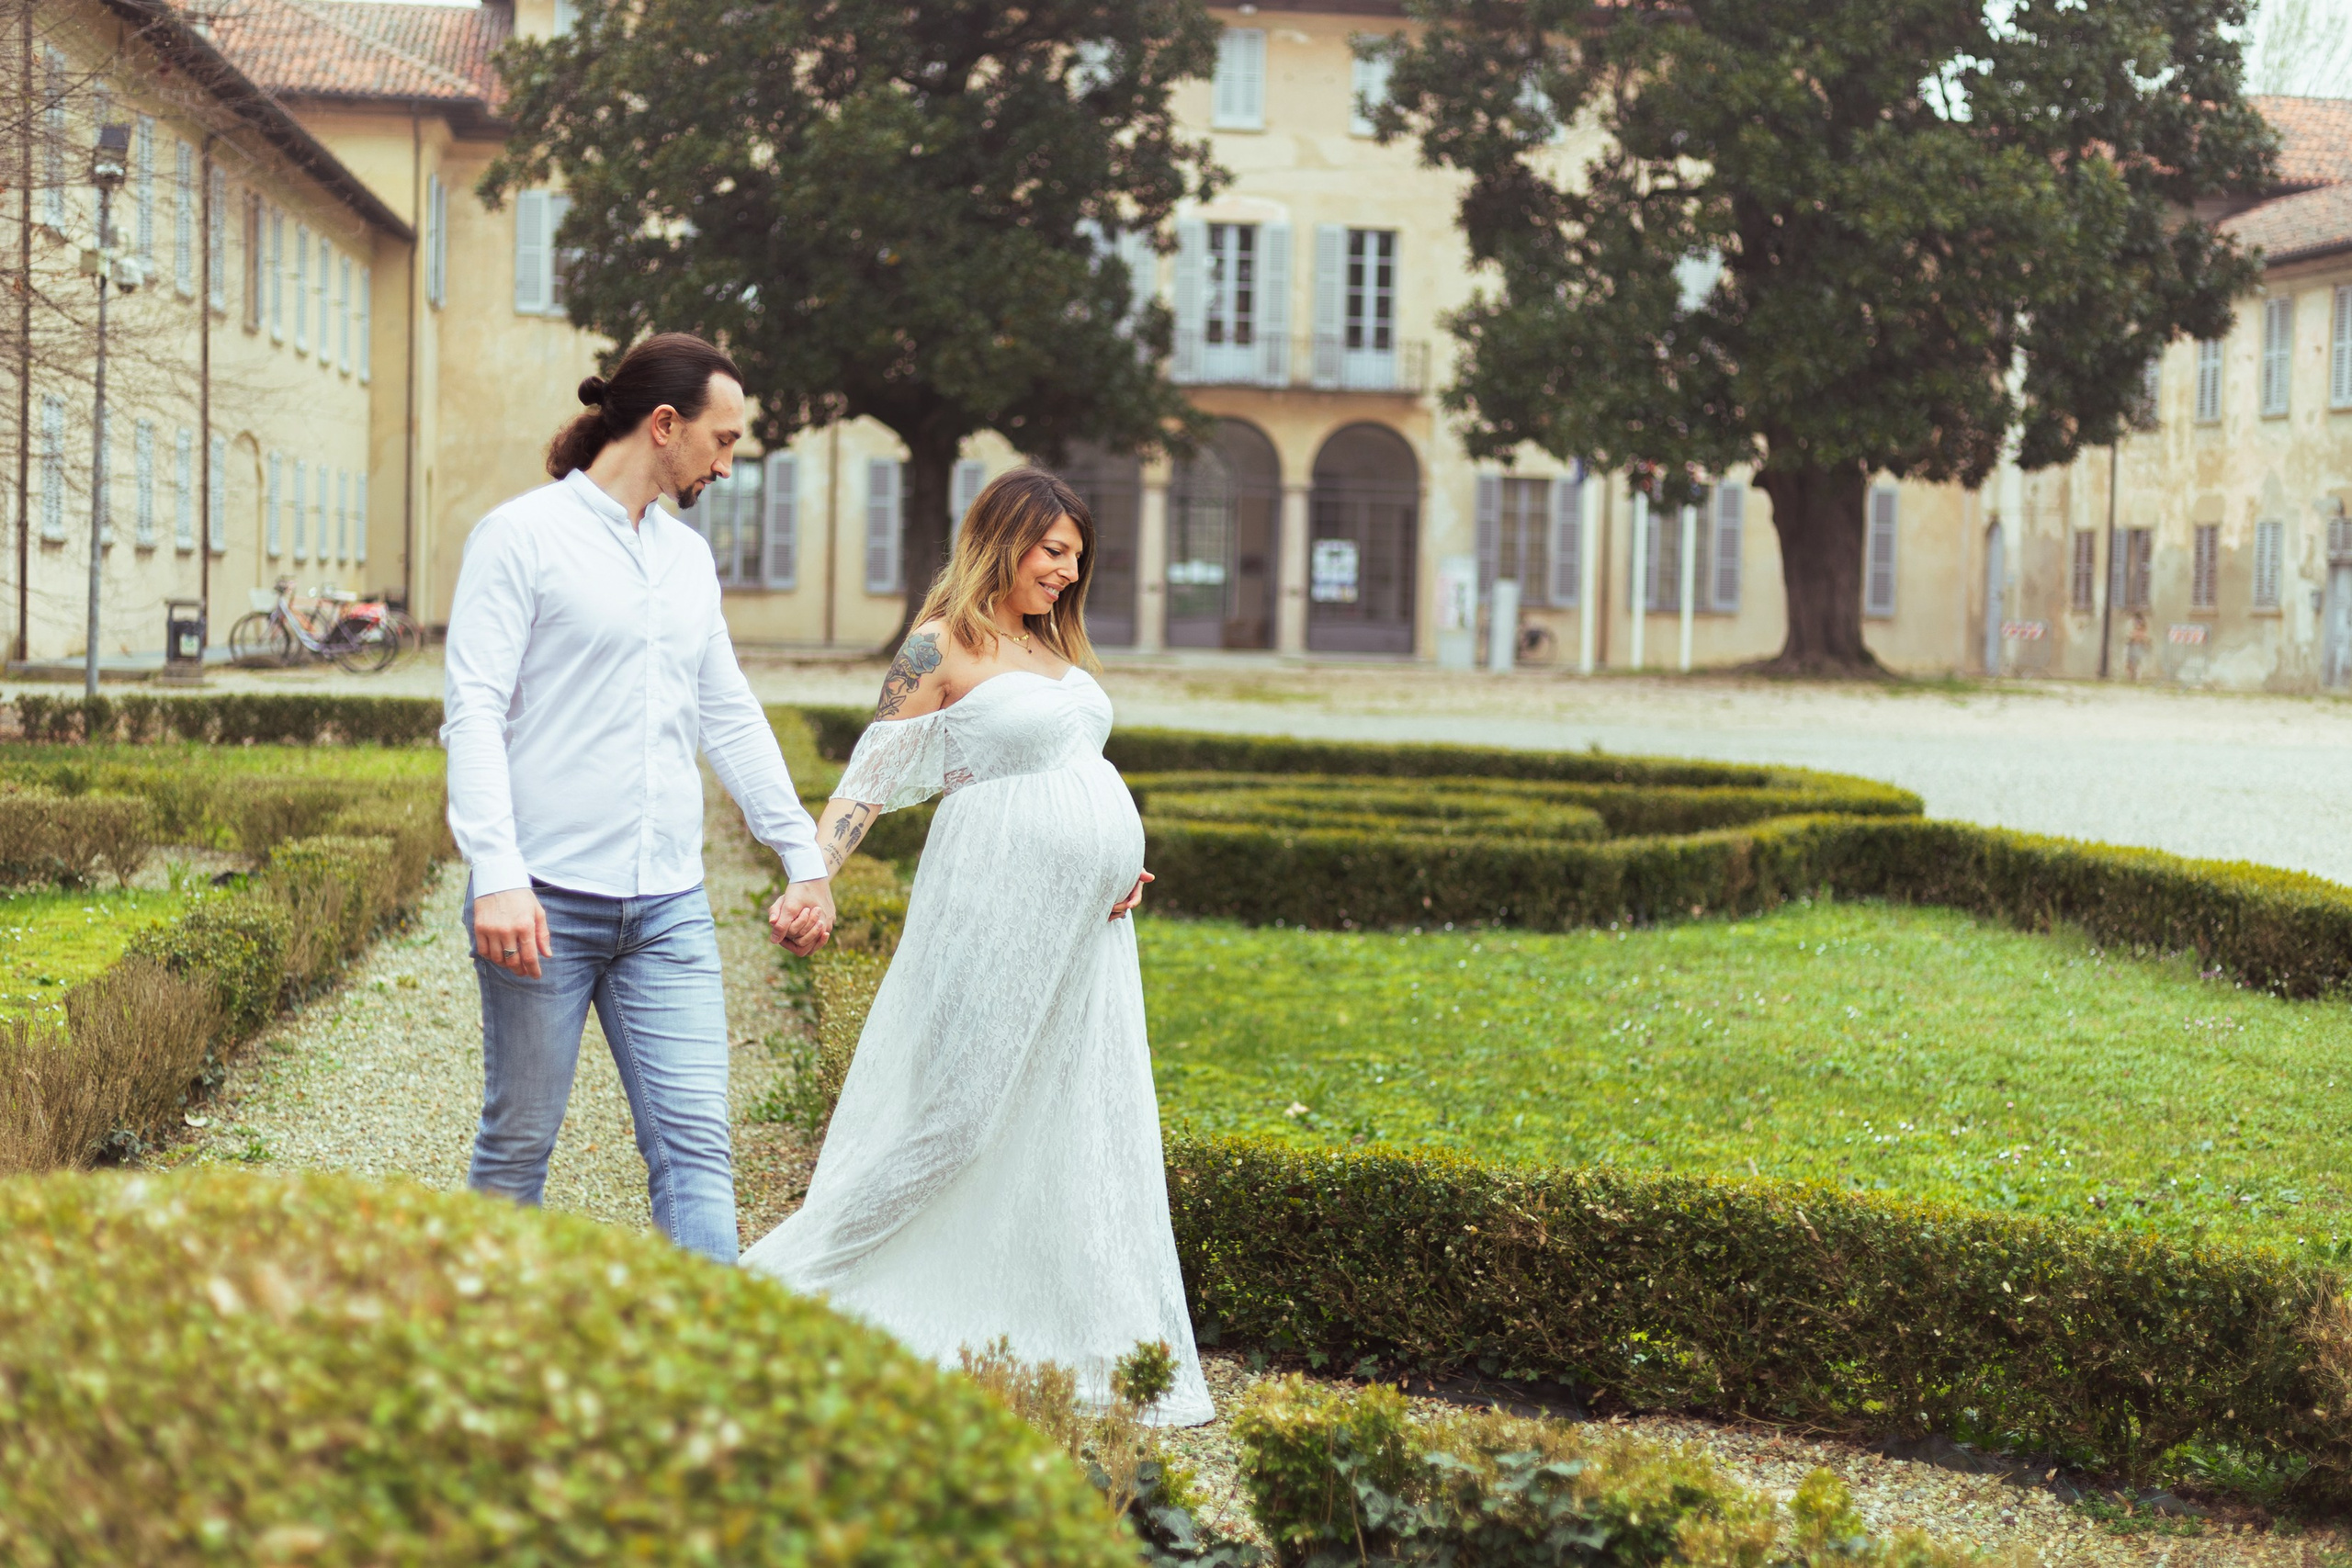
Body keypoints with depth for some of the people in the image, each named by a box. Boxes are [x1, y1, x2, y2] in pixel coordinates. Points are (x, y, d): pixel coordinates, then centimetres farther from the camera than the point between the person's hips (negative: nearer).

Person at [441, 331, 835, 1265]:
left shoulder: (689, 557, 17)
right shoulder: (523, 537, -3)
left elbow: (730, 718, 23)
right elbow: (475, 713, -10)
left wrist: (804, 856, 19)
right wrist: (496, 873, -21)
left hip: (669, 908, 5)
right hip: (545, 903, -5)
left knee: (696, 1147, -3)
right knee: (518, 1142, 5)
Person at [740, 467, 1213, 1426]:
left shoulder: (1051, 645, 17)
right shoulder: (944, 647, -6)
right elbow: (871, 777, -8)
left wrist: (1129, 866, 6)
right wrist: (812, 877, -20)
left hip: (1084, 918, 8)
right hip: (999, 915, -8)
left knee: (1085, 1129, 9)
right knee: (954, 1111, -6)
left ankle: (1112, 1353, 16)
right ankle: (789, 1292, 7)